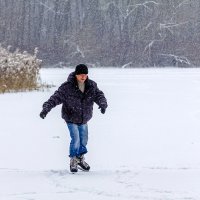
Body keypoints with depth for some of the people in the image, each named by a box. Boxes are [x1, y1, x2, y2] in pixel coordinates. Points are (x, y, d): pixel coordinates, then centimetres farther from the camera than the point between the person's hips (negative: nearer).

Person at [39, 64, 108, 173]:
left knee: (83, 140, 14)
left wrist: (103, 104, -34)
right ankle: (73, 161, 8)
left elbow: (99, 95, -11)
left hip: (84, 119, 5)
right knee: (75, 139, -13)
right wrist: (46, 109, -34)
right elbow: (56, 98, -22)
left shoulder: (92, 86, -8)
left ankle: (80, 158, 38)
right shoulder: (67, 87, -21)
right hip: (71, 119, -5)